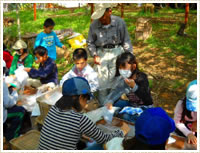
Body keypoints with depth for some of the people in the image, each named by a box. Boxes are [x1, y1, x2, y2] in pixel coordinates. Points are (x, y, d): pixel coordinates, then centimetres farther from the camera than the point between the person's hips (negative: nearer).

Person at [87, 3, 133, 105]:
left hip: (116, 52, -1)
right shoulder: (94, 25, -11)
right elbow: (90, 42, 4)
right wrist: (94, 55, -7)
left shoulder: (119, 22, -13)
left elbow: (126, 41, -3)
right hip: (101, 53, 1)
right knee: (102, 80, 7)